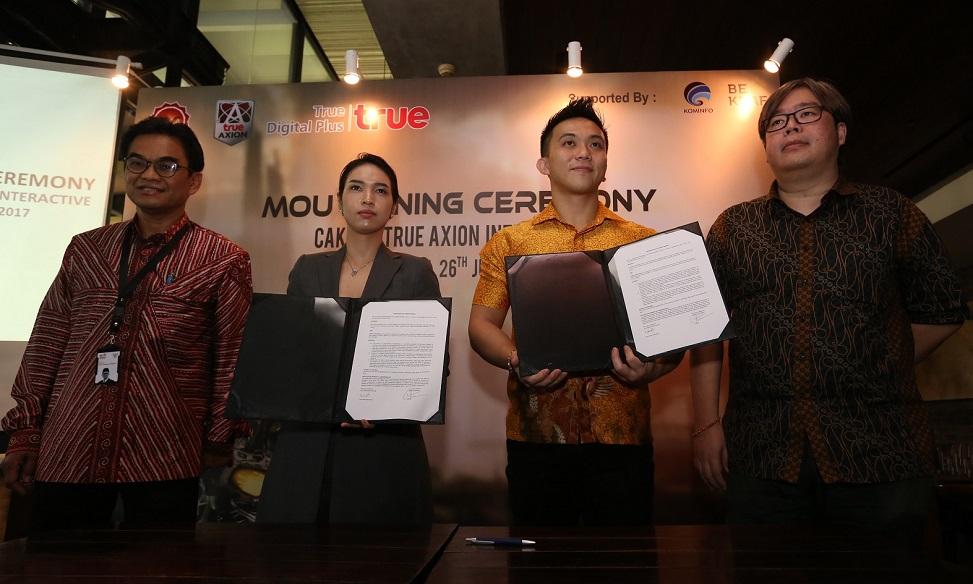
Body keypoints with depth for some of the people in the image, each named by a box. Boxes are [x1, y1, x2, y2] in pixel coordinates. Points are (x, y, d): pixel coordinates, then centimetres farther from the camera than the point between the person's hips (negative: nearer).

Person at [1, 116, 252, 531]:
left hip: (163, 461, -3)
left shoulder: (223, 260, -2)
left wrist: (218, 441, 0)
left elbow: (231, 358, -1)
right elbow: (47, 344, 11)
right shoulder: (86, 249, 9)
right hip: (65, 455, 4)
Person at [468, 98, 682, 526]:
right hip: (537, 432, 0)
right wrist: (516, 361, -15)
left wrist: (653, 366, -13)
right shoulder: (509, 244, 7)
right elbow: (482, 325, 4)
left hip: (622, 434, 1)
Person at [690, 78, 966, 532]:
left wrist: (878, 373, 4)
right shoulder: (733, 227, 9)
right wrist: (706, 424, 0)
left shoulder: (892, 214, 7)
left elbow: (942, 311, 11)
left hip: (880, 457, 0)